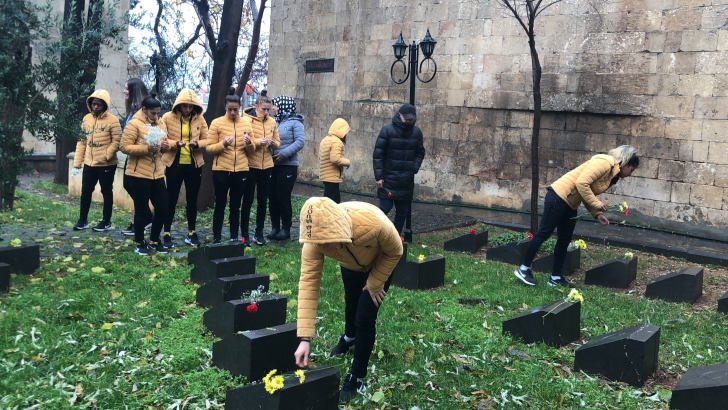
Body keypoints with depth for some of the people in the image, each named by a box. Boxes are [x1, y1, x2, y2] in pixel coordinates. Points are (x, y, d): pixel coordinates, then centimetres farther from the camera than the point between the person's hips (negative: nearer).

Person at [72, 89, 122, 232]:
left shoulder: (112, 120, -10)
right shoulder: (86, 119, 7)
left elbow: (116, 141, -12)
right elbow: (82, 141, 10)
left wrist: (105, 156, -21)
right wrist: (77, 161, 7)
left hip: (107, 164, -5)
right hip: (89, 163, 5)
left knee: (106, 192, 6)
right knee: (85, 191, 11)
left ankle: (106, 222, 15)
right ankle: (83, 220, 24)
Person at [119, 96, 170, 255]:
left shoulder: (161, 124, 11)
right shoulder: (134, 124, -10)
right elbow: (125, 147, -15)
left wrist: (166, 146, -4)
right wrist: (147, 148, -26)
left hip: (157, 174, 6)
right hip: (139, 174, -6)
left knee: (162, 208, 8)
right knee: (141, 210, 2)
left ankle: (154, 240, 25)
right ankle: (140, 243, 17)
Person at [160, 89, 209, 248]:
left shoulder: (199, 119, 2)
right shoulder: (168, 117, -6)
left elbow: (206, 140, 3)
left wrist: (197, 144, -18)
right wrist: (174, 143, -23)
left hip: (194, 165, 3)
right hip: (174, 164, -3)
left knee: (192, 199, 11)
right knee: (171, 199, 3)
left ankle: (191, 233, 22)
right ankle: (167, 233, 12)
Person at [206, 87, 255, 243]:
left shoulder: (246, 124, 7)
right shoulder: (216, 123, -2)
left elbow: (252, 150, 10)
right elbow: (209, 148, -6)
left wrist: (249, 143, -12)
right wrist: (223, 144, -23)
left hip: (241, 171, 3)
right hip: (221, 171, -3)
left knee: (235, 206, 10)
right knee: (220, 205, 4)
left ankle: (234, 238, 18)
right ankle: (216, 238, 12)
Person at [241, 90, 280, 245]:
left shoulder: (272, 121, 7)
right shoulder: (246, 120, -7)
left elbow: (277, 142, 10)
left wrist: (273, 143, -12)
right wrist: (259, 141, -26)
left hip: (267, 166, 4)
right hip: (250, 165, -4)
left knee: (263, 200, 9)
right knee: (248, 200, 2)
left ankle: (259, 232, 18)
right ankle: (244, 233, 11)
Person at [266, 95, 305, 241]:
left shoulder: (295, 123, -5)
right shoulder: (274, 122, 13)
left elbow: (300, 142, -15)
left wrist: (283, 154, -21)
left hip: (288, 166, -6)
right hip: (273, 165, 6)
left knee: (283, 197, -4)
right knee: (273, 197, 7)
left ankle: (286, 229, 6)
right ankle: (275, 228, 16)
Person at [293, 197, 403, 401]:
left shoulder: (374, 223, -48)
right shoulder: (316, 237, -39)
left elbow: (395, 251, -25)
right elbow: (308, 282, -35)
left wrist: (374, 283, -16)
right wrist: (305, 338, -37)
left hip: (380, 263, -3)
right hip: (350, 265, 4)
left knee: (365, 316, -11)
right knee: (351, 302, 27)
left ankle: (356, 378, 8)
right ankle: (349, 337, 60)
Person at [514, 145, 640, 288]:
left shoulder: (611, 173, 13)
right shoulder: (605, 163, -16)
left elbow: (587, 195, 12)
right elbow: (582, 183, -25)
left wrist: (597, 214, 1)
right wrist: (597, 204, -20)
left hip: (571, 204, 10)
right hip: (558, 197, -10)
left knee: (564, 240, 11)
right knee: (544, 233, -3)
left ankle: (556, 278, 18)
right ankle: (523, 269, 7)